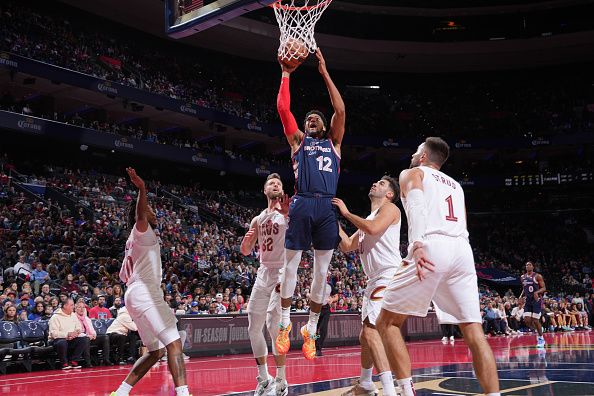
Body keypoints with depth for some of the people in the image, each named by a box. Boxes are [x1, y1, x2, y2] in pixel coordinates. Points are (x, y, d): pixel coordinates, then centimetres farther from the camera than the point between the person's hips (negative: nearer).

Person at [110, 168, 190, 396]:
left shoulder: (134, 241, 27)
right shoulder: (141, 231, -1)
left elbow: (123, 276, 32)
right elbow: (139, 216, -26)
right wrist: (142, 190, -39)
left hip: (136, 295, 10)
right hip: (145, 294, -10)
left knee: (156, 351, 13)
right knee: (174, 343, -19)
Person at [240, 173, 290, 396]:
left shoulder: (288, 211, -3)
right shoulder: (258, 219, 16)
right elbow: (245, 251, 16)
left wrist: (287, 214, -36)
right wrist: (247, 238, -6)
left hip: (282, 272, -7)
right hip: (263, 273, 7)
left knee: (273, 323, -17)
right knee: (254, 328, 6)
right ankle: (263, 378, 18)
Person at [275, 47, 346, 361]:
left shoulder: (333, 142, 21)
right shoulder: (298, 140, 18)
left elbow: (340, 110, 9)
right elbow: (283, 108, 8)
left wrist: (325, 73, 9)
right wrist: (286, 74, 10)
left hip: (326, 208, 2)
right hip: (302, 205, -1)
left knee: (321, 273, 3)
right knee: (290, 265, 0)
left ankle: (310, 330, 13)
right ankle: (284, 323, 15)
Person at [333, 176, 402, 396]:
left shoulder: (389, 208, 0)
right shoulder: (367, 220, 26)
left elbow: (373, 229, -20)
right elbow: (347, 246, 22)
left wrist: (346, 213, -8)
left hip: (390, 277, -10)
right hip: (375, 281, 10)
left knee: (371, 331, -24)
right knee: (365, 336, 18)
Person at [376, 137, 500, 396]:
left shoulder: (412, 173, 17)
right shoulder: (455, 185, 34)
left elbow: (416, 203, -6)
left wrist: (417, 245, -21)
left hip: (432, 246, -5)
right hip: (462, 250, 6)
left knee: (387, 323, 4)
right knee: (473, 331, 6)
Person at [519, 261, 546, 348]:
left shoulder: (537, 276, -6)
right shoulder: (523, 277, 10)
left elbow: (544, 288, -8)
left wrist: (536, 292, -25)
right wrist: (521, 296, 5)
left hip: (536, 300, -5)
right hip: (528, 301, 5)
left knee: (535, 320, -7)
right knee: (527, 320, -5)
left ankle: (541, 339, 9)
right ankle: (538, 331, 21)